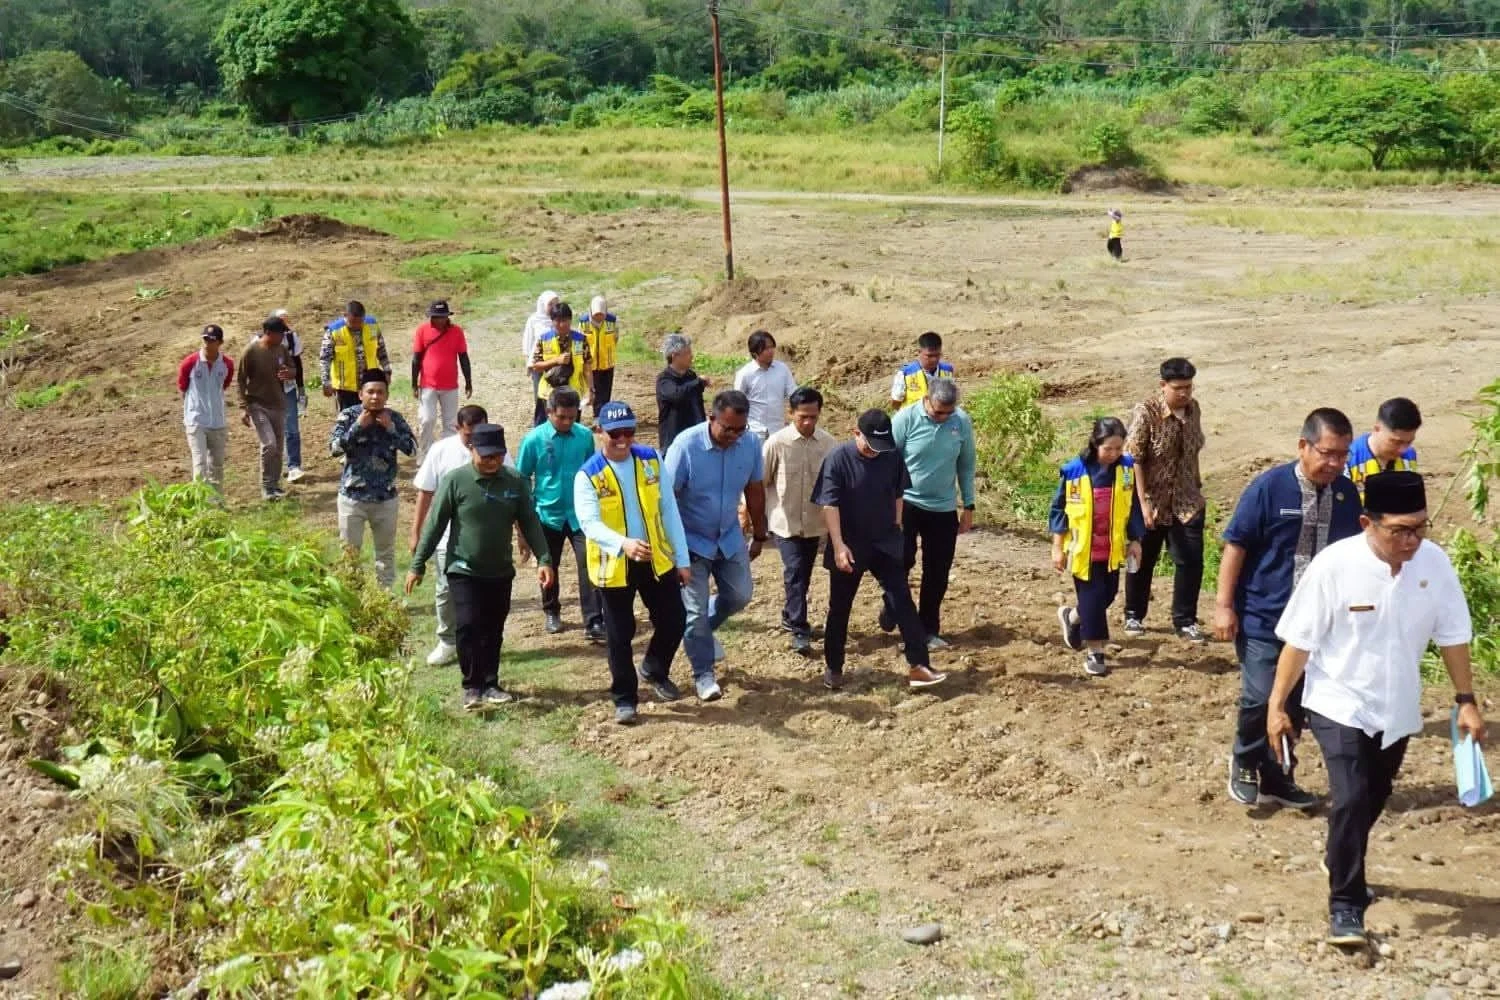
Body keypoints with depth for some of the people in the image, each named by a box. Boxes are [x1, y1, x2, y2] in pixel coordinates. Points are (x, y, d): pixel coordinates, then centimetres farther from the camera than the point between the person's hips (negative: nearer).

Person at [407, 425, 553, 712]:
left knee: (493, 631, 10)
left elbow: (530, 523, 1)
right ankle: (473, 686, -2)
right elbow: (435, 525, -7)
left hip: (501, 572, 3)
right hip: (463, 571, -3)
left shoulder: (515, 482, -3)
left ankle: (490, 684, 22)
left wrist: (543, 560, -9)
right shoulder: (455, 481, -11)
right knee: (468, 627, -13)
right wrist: (417, 565, -5)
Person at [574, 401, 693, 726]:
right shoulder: (588, 476, -14)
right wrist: (623, 543, -43)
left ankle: (654, 670, 39)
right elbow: (590, 523, -24)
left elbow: (669, 510, 2)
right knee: (620, 634, 7)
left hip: (656, 559, 3)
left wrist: (682, 558, 2)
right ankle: (624, 699, 23)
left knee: (673, 621, 10)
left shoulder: (651, 460, -3)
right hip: (613, 565, -3)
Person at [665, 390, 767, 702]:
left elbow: (755, 491, 2)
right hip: (692, 540, -5)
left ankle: (703, 630, 41)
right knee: (695, 610, 0)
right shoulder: (686, 445, -26)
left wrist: (759, 536, 10)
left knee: (739, 595, 13)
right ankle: (703, 674, 16)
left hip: (730, 537, 5)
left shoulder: (750, 443, -13)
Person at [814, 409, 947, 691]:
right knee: (839, 607, 9)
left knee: (903, 601, -5)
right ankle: (833, 667, 24)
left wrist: (896, 528, 13)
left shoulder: (892, 457, -4)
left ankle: (918, 666, -5)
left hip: (885, 544, 3)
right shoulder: (838, 459, -16)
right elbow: (829, 504, -18)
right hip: (849, 546, -3)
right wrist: (839, 545, -24)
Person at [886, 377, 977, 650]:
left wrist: (968, 506, 7)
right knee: (902, 559, -12)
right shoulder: (905, 419, -14)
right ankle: (892, 605, 17)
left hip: (944, 508, 3)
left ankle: (929, 630, 19)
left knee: (938, 572, 6)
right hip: (906, 503, -3)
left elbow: (966, 466, 5)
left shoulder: (963, 422, -6)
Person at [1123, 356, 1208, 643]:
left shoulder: (1193, 408, -1)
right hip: (1152, 500, -4)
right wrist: (1144, 502, -22)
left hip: (1187, 501, 4)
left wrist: (1197, 488, 16)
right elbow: (1134, 460, -19)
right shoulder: (1145, 413, -19)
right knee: (1143, 560, 11)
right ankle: (1134, 615, 30)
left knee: (1191, 561, 2)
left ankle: (1185, 620, 16)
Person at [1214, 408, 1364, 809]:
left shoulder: (1347, 493, 1)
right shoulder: (1269, 487, -13)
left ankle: (1276, 776, 26)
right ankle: (1245, 764, 17)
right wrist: (1224, 605, -11)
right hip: (1262, 618, -5)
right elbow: (1236, 546, -9)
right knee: (1261, 698, -9)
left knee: (1295, 704, 10)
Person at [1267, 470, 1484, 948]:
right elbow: (1299, 641, -14)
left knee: (1372, 802, 19)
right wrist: (1277, 705, -11)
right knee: (1351, 800, -17)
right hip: (1339, 704, -4)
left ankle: (1343, 867, 45)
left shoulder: (1435, 563, -11)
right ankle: (1345, 905, -5)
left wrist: (1466, 701, 3)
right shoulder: (1335, 564, -22)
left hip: (1397, 710, 5)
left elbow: (1451, 636, 1)